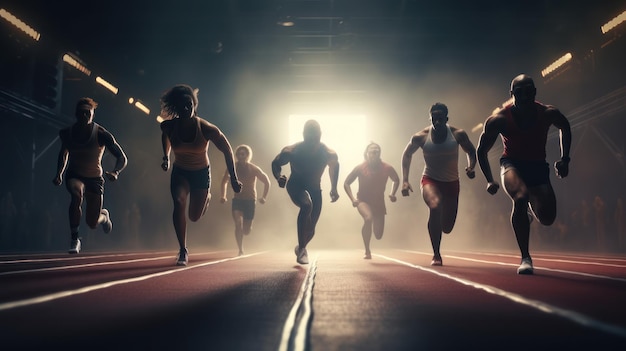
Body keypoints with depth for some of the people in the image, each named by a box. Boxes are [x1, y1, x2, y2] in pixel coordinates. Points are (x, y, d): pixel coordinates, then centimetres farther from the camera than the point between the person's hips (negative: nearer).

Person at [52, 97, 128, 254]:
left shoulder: (102, 134, -18)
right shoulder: (66, 133, -7)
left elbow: (122, 159, -17)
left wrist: (115, 172, -37)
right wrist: (59, 173, 1)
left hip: (95, 178, -1)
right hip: (74, 176, 1)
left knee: (92, 223, 0)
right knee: (76, 194, -36)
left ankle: (104, 215, 41)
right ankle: (74, 240, -24)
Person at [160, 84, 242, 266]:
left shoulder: (206, 128, -26)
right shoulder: (169, 126, -18)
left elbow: (227, 150, -16)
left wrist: (233, 179, -17)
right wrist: (166, 157, 4)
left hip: (201, 172, -1)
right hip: (179, 172, 1)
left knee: (194, 217, 5)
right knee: (178, 203, -26)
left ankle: (206, 197, 43)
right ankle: (183, 251, -17)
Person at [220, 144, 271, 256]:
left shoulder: (254, 169, -6)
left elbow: (267, 182, 4)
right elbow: (224, 181, 13)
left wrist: (264, 197, -1)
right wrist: (223, 196, 3)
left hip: (250, 201, 0)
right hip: (237, 200, 0)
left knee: (246, 231, 3)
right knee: (238, 224, -22)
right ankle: (241, 250, -16)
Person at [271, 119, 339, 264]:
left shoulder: (329, 153, -21)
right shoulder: (291, 151, -26)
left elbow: (334, 165, 3)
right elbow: (276, 163, -8)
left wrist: (334, 188, 4)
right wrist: (279, 177, -29)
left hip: (314, 188, 3)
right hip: (296, 185, -3)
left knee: (310, 230, 4)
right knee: (306, 205, -36)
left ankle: (301, 247, 41)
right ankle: (302, 249, -27)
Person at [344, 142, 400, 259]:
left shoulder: (387, 168, -10)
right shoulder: (360, 168, -14)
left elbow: (396, 180, 10)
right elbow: (346, 183, -3)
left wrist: (392, 193, -6)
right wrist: (353, 199, -15)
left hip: (379, 203, 3)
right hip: (363, 201, -3)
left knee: (378, 235, 3)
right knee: (368, 218, -36)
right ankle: (367, 251, -22)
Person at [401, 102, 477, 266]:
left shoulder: (458, 134, -11)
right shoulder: (420, 136, -11)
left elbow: (471, 152, 6)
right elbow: (407, 154, 5)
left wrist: (471, 168, -15)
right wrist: (405, 180, -2)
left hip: (451, 183, 2)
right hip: (430, 180, -2)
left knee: (447, 227, 3)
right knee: (435, 207, -35)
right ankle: (436, 255, -23)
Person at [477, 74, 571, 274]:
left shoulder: (548, 113, -12)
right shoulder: (499, 119, -17)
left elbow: (564, 127, 12)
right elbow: (482, 150, -5)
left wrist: (564, 159, 3)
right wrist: (490, 181, -13)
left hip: (538, 166, 3)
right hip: (512, 164, -3)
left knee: (547, 218, -5)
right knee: (521, 198, -33)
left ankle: (530, 207, 35)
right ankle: (525, 258, -21)